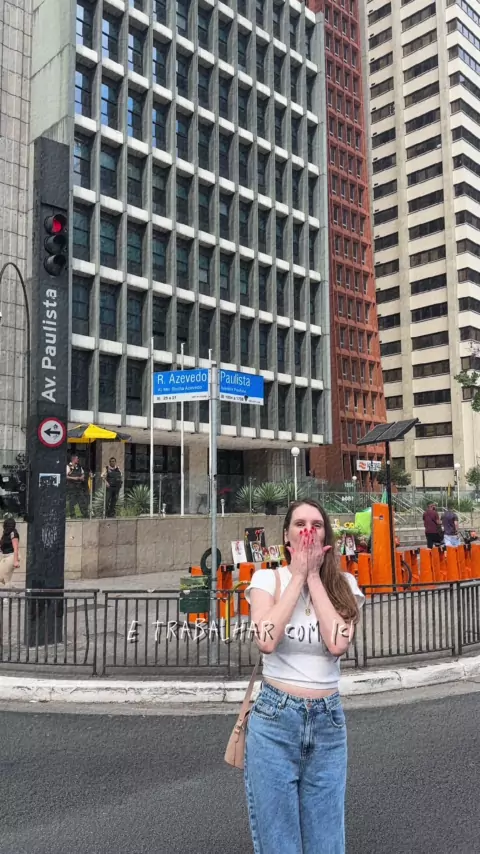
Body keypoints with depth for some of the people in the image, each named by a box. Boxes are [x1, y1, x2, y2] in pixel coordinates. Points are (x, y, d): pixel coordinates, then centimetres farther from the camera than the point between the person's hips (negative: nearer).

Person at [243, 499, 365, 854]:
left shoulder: (344, 584, 1)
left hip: (328, 722, 2)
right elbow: (267, 640, -22)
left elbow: (338, 643, -17)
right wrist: (297, 576, -14)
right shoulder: (267, 578, -4)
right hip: (275, 720, -2)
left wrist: (314, 576, -13)